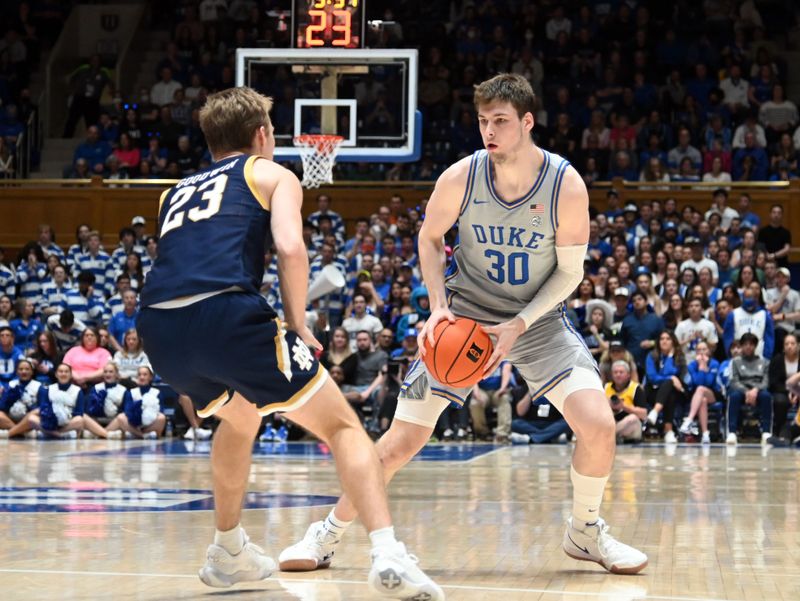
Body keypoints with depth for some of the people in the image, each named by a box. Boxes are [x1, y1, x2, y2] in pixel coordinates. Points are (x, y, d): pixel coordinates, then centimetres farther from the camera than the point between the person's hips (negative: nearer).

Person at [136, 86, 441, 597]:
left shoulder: (177, 193, 34)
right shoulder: (270, 173, 18)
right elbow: (290, 249, 0)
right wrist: (298, 326, 9)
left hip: (160, 328, 6)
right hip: (226, 314, -6)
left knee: (240, 416, 35)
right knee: (342, 426, 4)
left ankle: (228, 552, 39)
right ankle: (388, 554, -15)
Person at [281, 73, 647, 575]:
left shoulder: (566, 185, -19)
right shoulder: (460, 178, -16)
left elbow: (570, 271, -10)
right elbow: (429, 238, 2)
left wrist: (519, 325, -20)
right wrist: (439, 304, -12)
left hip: (539, 321, 0)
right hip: (464, 317, 0)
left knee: (599, 425, -19)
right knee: (401, 442, -5)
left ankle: (586, 532, 7)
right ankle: (326, 536, 13)